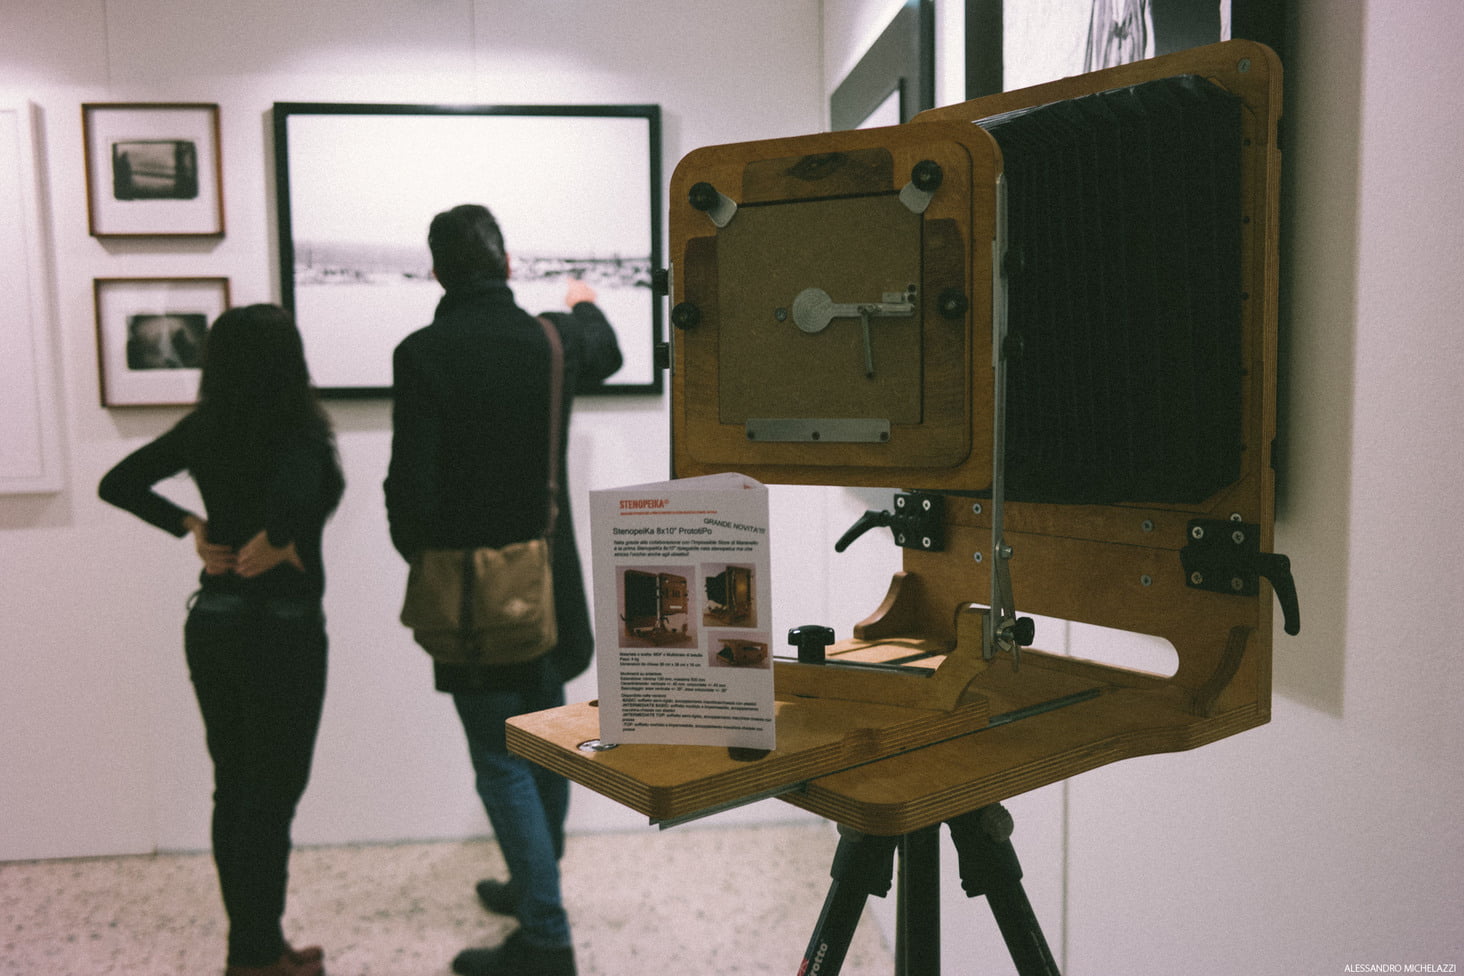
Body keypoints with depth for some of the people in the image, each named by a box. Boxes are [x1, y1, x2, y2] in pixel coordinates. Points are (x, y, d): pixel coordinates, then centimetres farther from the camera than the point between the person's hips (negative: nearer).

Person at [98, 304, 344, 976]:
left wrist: (192, 528, 1)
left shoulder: (203, 428, 2)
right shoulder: (298, 434, -17)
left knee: (234, 788, 16)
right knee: (273, 794, 6)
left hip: (211, 626, 7)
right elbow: (296, 500, -37)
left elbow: (117, 484, 4)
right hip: (280, 632, -7)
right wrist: (280, 544, -18)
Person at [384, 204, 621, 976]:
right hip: (550, 582, 5)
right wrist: (585, 306, 46)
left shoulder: (423, 354, -14)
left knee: (501, 763, 2)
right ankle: (536, 886, 39)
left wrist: (420, 558, 2)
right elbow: (606, 354, 25)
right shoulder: (553, 339, 0)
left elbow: (411, 483, -17)